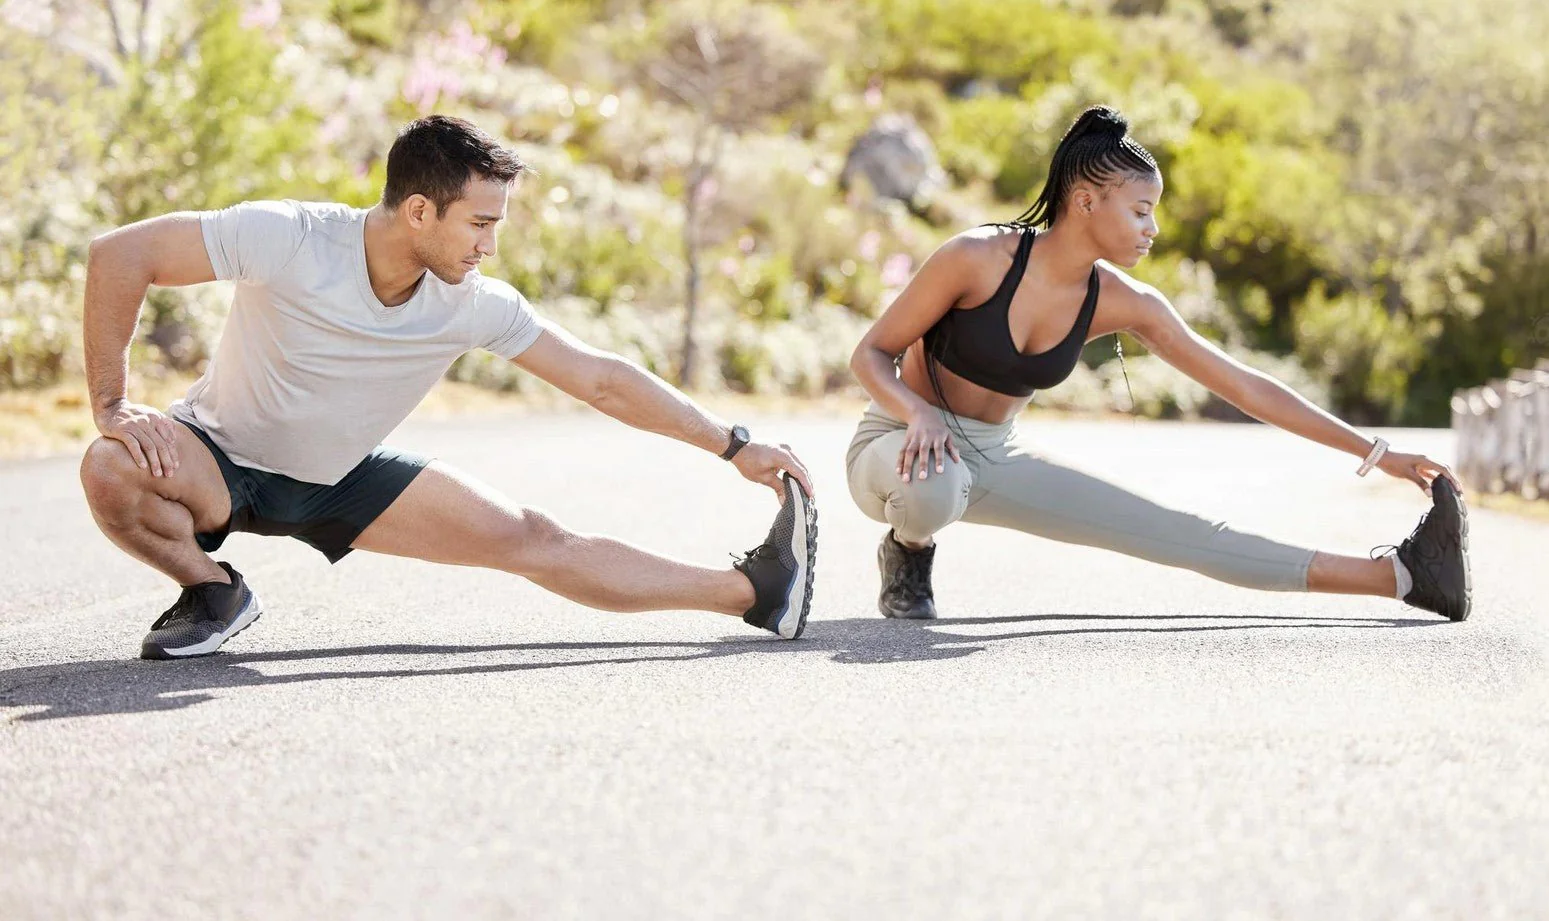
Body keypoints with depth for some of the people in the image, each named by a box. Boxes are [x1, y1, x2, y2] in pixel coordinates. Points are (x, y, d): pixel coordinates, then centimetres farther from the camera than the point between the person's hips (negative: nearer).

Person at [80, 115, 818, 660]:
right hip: (223, 459, -3)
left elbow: (600, 380, -7)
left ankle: (753, 592, -1)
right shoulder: (287, 241, -32)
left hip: (341, 481, 3)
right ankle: (212, 593, -10)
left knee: (534, 542, -7)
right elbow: (118, 255, -28)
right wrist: (112, 406, -28)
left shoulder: (477, 307, -17)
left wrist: (734, 447, -7)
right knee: (111, 472, -37)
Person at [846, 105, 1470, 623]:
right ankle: (908, 551, -7)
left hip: (994, 460, 4)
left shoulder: (1124, 305, -8)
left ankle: (1399, 575, -1)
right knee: (931, 484, -44)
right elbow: (870, 355, -14)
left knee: (1184, 536, -4)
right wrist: (920, 413, -36)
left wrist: (1375, 453, -4)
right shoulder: (976, 260, -23)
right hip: (901, 447, -4)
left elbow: (1244, 386, -4)